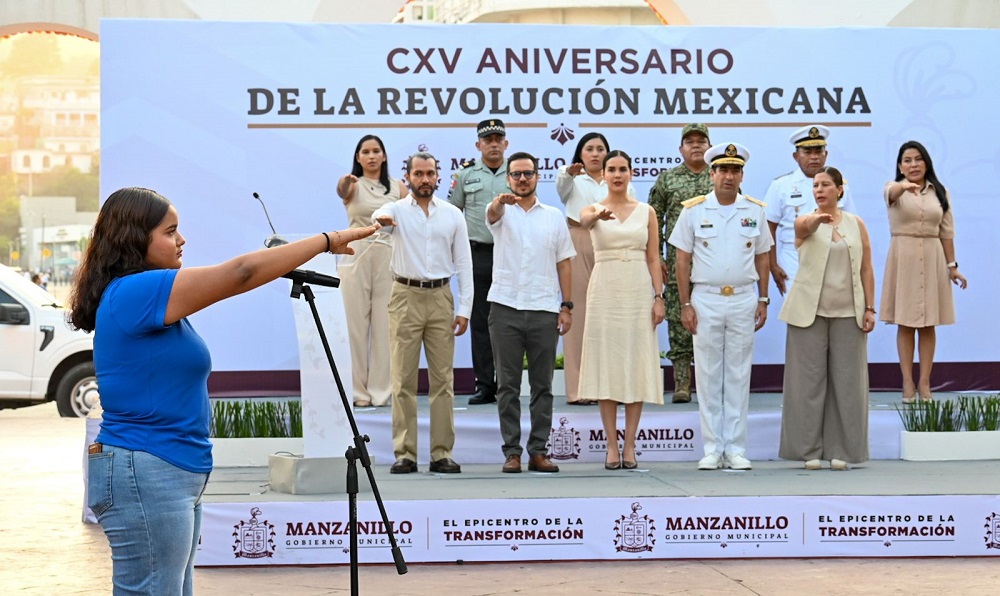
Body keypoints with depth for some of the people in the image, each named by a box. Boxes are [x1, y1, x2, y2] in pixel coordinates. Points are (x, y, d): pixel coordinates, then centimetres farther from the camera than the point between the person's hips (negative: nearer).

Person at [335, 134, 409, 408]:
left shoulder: (398, 187, 9)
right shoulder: (353, 185, 2)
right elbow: (341, 191, -23)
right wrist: (344, 184, -46)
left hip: (389, 259, 2)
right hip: (356, 258, -2)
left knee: (385, 324, 1)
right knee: (356, 323, -1)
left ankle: (381, 390, 8)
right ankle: (357, 390, 4)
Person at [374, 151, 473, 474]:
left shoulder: (452, 214, 8)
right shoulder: (398, 210, 2)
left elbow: (464, 262, 7)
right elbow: (380, 215, -23)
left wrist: (464, 308, -1)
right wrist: (381, 218, -49)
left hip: (441, 298, 2)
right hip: (406, 297, -1)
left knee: (443, 378, 2)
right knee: (404, 379, 0)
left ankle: (442, 453, 7)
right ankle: (405, 453, 4)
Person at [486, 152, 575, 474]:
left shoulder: (554, 216, 11)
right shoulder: (503, 212, 5)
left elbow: (563, 263, 11)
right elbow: (492, 214, -21)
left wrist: (567, 306, 4)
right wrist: (501, 201, -45)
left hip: (544, 310, 2)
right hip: (505, 307, -1)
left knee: (542, 386, 4)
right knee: (508, 385, 1)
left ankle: (538, 451, 10)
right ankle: (512, 452, 5)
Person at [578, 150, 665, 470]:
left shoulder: (646, 212, 8)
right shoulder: (593, 209, 3)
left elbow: (653, 259, 6)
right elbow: (584, 220, -23)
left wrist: (659, 297, -4)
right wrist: (599, 216, -46)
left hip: (639, 292, 1)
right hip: (605, 291, -1)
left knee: (636, 368, 1)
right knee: (607, 367, 0)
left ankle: (629, 445, 7)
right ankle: (612, 445, 6)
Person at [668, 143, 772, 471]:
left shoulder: (755, 211, 6)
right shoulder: (694, 210, 1)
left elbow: (762, 258, 12)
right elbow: (682, 259, 2)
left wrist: (763, 300, 6)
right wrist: (685, 304, -3)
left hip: (743, 300, 1)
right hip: (705, 300, -1)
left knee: (738, 375, 4)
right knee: (708, 376, 2)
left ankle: (735, 448, 9)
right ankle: (712, 448, 7)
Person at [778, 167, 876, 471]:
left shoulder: (856, 224, 8)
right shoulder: (805, 222, 2)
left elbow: (866, 269, 7)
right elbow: (806, 226, -25)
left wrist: (870, 308, 0)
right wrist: (818, 219, -48)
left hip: (847, 313, 2)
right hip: (810, 311, -2)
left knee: (846, 379, 2)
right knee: (809, 379, -1)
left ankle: (840, 450, 8)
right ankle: (810, 449, 4)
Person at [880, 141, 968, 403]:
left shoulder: (939, 192, 8)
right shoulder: (895, 189, -1)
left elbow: (946, 232, 8)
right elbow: (892, 193, -27)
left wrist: (952, 265, 2)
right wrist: (905, 186, -50)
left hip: (932, 258, 2)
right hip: (903, 258, -2)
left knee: (928, 325, 3)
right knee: (905, 323, 0)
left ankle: (924, 383, 8)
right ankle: (908, 382, 5)